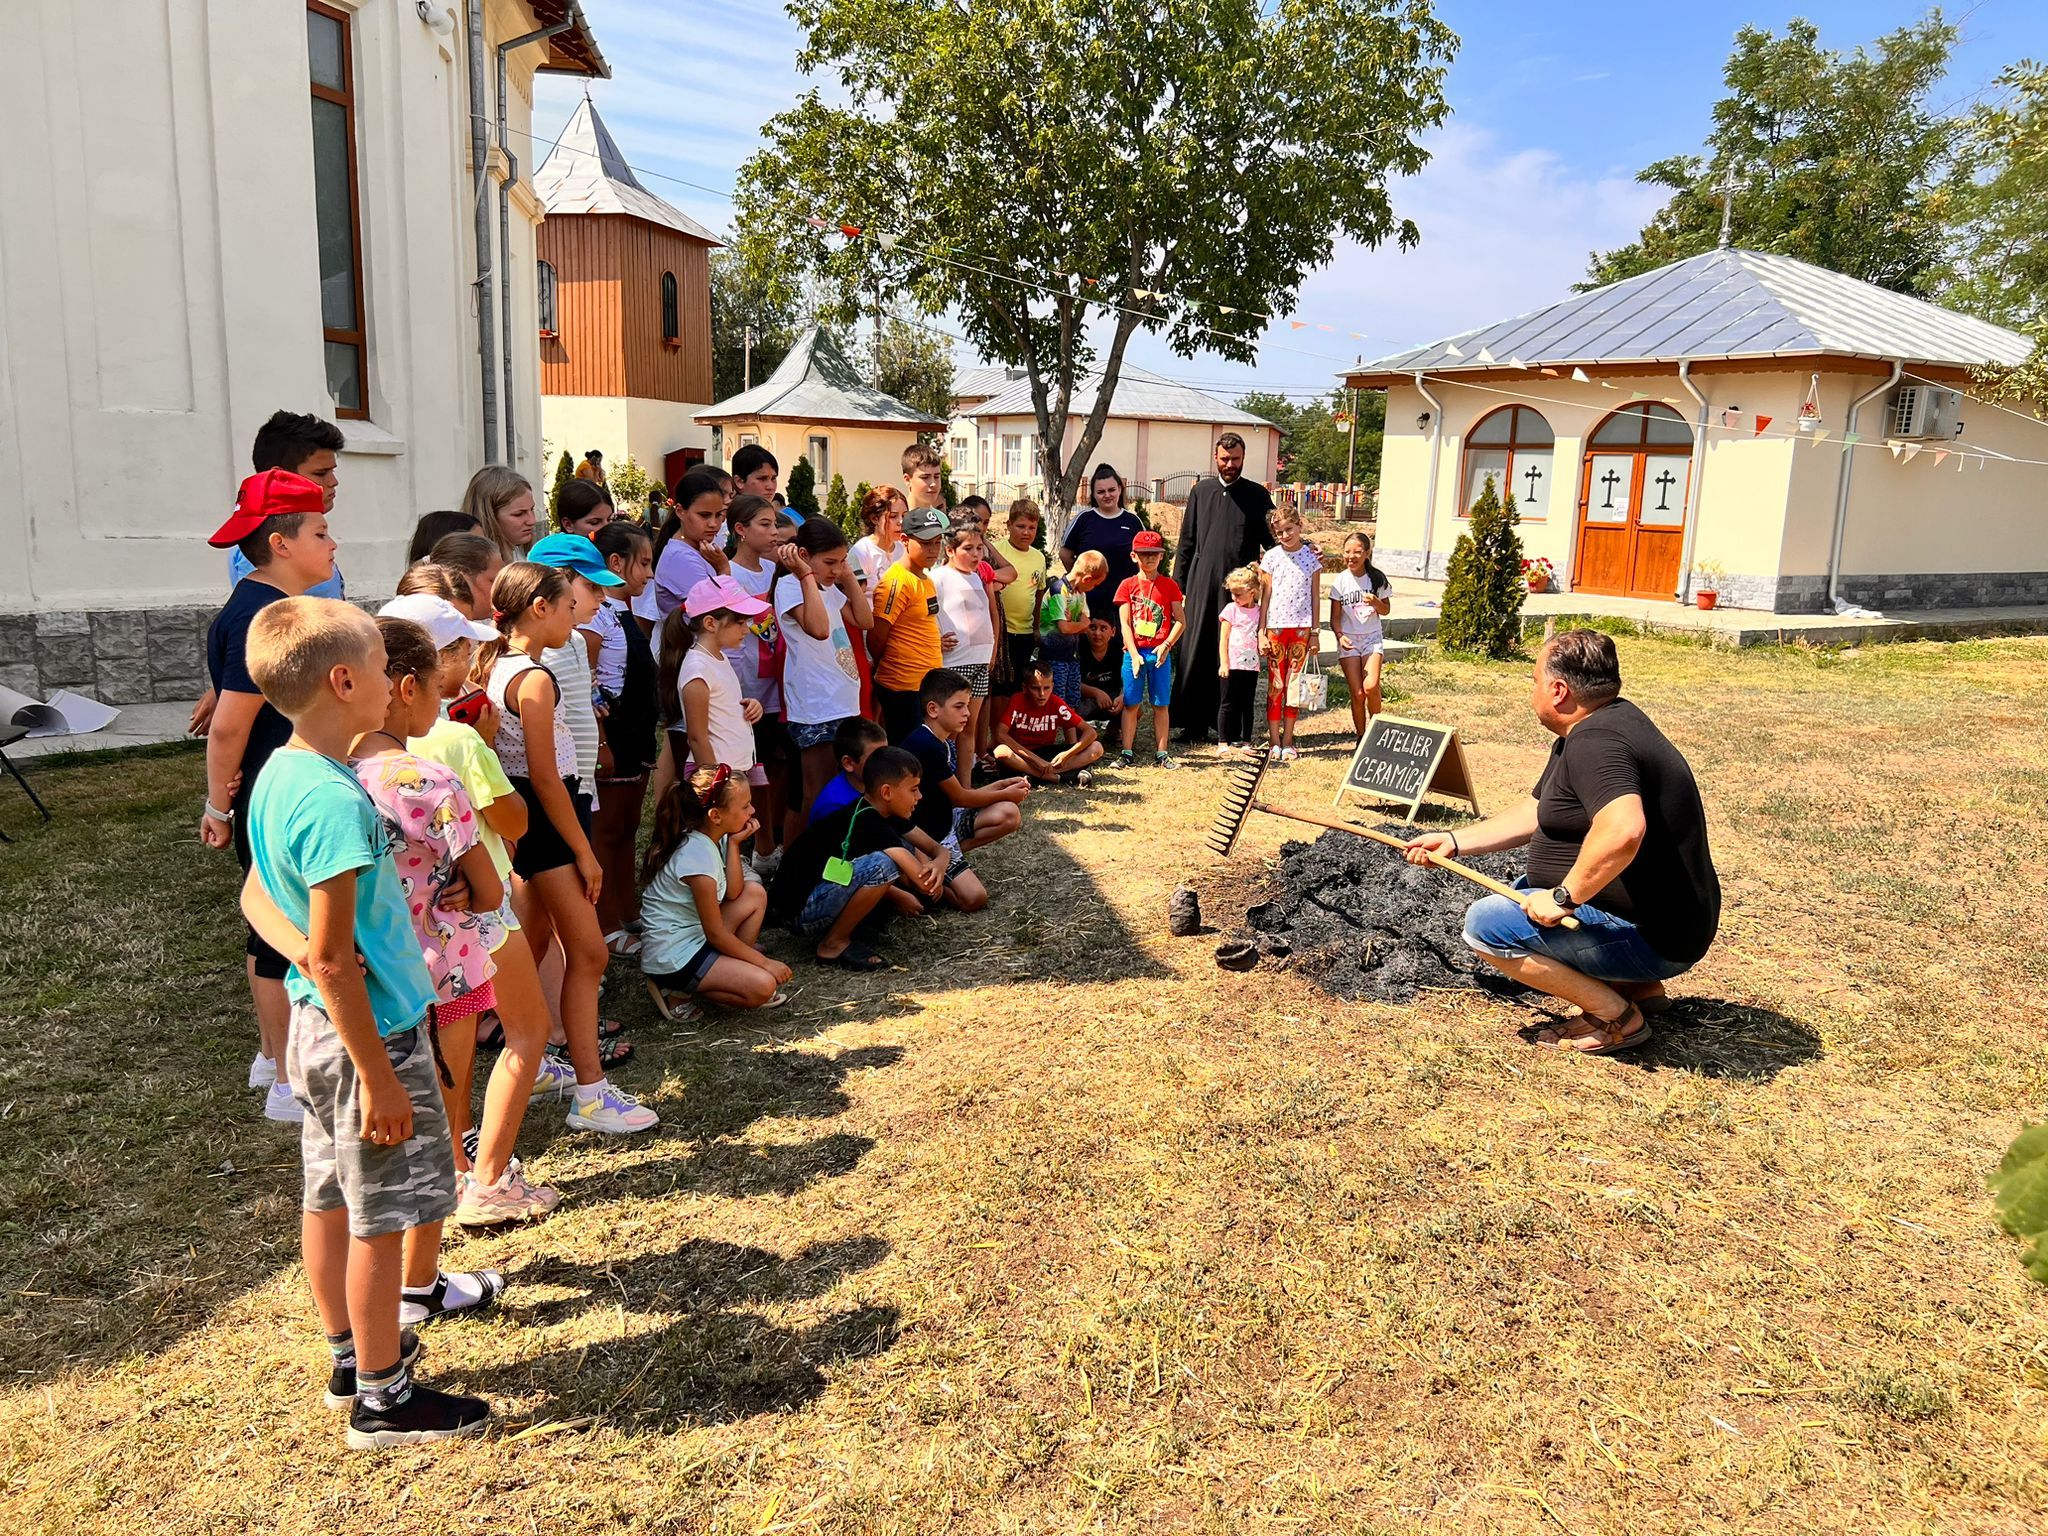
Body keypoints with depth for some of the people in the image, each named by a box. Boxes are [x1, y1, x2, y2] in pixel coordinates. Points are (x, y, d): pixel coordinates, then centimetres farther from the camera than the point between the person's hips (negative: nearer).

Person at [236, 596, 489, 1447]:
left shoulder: (278, 774, 3)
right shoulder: (334, 799, -25)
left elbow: (262, 898, 16)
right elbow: (333, 959, -25)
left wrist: (308, 949, 4)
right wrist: (378, 1079, -21)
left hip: (315, 1025, 9)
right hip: (371, 1029, -9)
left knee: (330, 1198, 20)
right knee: (384, 1217, 4)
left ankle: (353, 1355, 37)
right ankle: (382, 1400, 18)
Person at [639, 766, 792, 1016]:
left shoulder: (709, 839, 3)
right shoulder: (699, 857, -25)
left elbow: (733, 893, 3)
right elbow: (716, 934, -19)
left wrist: (733, 844, -6)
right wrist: (765, 962, -10)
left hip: (693, 936, 10)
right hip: (672, 957, -10)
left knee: (755, 893, 9)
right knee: (763, 986, -20)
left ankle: (733, 972, 8)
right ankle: (678, 992, -5)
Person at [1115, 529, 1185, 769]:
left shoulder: (1169, 585, 4)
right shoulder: (1128, 586, 3)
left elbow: (1181, 620, 2)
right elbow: (1124, 623, -1)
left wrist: (1166, 645, -11)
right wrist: (1134, 654, -10)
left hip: (1160, 653, 0)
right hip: (1134, 652, 0)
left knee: (1161, 704, 4)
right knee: (1131, 704, 2)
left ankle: (1161, 752, 10)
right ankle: (1127, 752, 7)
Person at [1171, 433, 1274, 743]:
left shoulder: (1257, 495, 6)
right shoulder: (1201, 491, 11)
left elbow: (1272, 540, 7)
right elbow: (1186, 541, 13)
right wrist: (1178, 584, 8)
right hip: (1201, 585, 2)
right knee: (1195, 653, 1)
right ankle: (1194, 723, 10)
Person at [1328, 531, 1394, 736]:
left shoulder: (1377, 578, 0)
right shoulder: (1341, 581, -2)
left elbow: (1386, 610, 8)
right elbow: (1335, 616, 1)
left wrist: (1375, 602, -14)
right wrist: (1340, 635, -17)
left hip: (1372, 637, 0)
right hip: (1349, 640, 0)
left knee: (1370, 687, -21)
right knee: (1357, 693, -6)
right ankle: (1361, 737, 9)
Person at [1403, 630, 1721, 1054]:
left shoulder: (1594, 742, -23)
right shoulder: (1593, 729, 11)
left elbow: (1623, 831, -41)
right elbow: (1534, 814, 20)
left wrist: (1564, 897, -28)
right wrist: (1453, 841, 18)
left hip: (1651, 937, -11)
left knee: (1485, 922, -14)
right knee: (1521, 894, 28)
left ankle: (1615, 1015, -5)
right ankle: (1639, 987, 18)